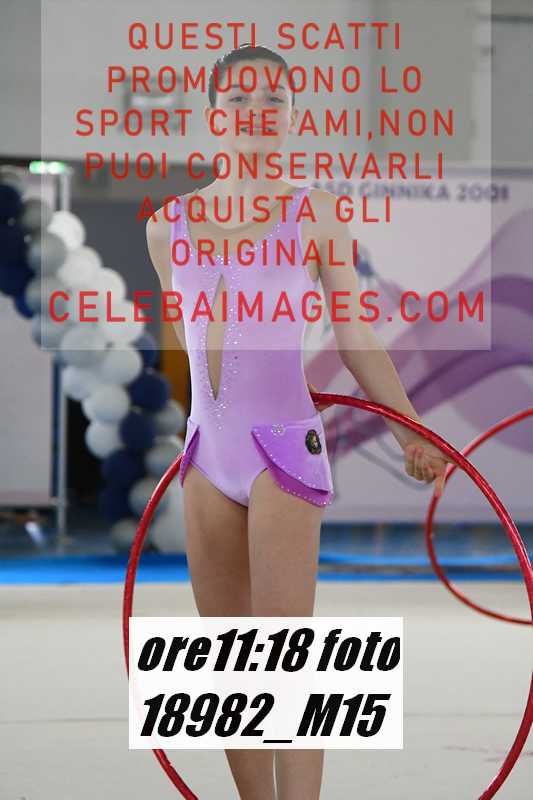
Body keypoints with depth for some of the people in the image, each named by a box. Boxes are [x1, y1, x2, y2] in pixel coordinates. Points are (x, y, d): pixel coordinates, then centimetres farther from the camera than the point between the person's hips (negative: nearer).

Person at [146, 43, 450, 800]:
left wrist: (412, 434, 3)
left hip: (284, 447, -5)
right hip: (209, 449, 5)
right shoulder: (168, 226, 8)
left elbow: (357, 337, 2)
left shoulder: (315, 213, -2)